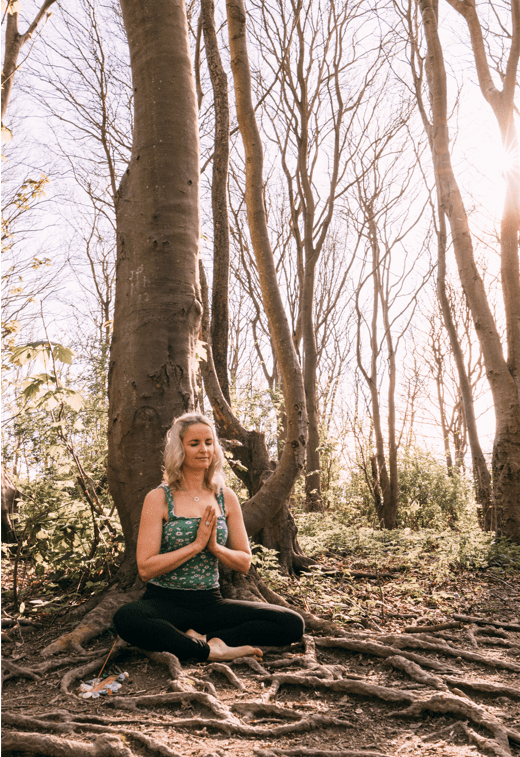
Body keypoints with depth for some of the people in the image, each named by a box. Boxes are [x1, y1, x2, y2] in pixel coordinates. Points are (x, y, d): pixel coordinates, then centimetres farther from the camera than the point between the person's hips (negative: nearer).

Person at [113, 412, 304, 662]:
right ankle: (212, 651, -22)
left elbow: (244, 563, 9)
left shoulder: (226, 497, 7)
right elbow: (145, 568, -11)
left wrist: (215, 547, -10)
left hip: (210, 602, 4)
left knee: (292, 624, -16)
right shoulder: (159, 498, -5)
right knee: (126, 619, -38)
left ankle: (200, 638, -15)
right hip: (165, 602, -3)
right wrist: (196, 544, -15)